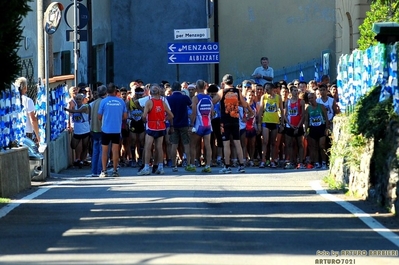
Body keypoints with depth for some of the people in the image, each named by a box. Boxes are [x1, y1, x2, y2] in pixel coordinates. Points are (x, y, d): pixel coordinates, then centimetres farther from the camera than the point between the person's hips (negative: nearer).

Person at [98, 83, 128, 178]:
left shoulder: (104, 101, -6)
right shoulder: (121, 101, -1)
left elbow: (99, 117, -2)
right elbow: (125, 116, 3)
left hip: (106, 129, -1)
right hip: (117, 130, 1)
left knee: (105, 151, 6)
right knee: (115, 151, 6)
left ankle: (104, 171, 3)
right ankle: (115, 171, 6)